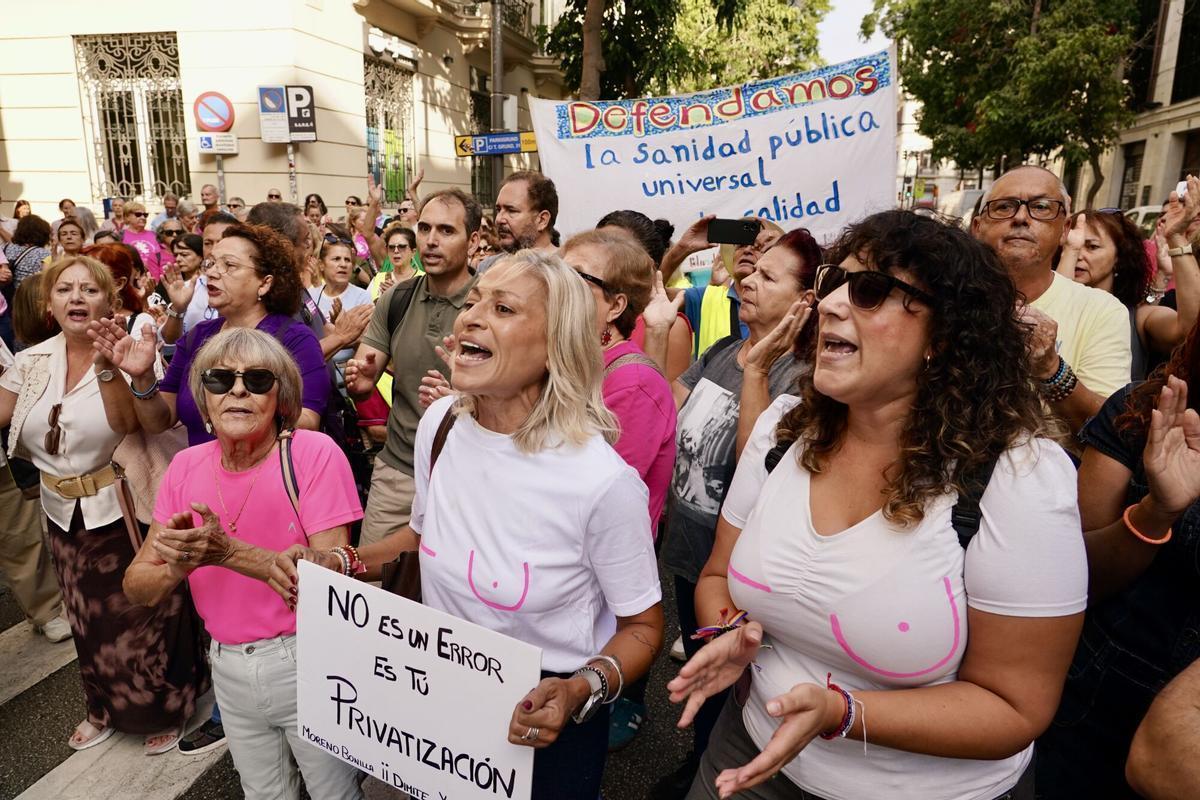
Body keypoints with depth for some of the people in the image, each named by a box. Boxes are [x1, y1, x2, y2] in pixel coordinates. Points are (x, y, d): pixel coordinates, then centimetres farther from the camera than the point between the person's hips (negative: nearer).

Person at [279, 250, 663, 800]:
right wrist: (336, 565, -4)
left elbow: (642, 626, -13)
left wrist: (580, 691, -29)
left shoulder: (603, 480, -27)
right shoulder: (439, 421, -10)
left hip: (542, 723, -5)